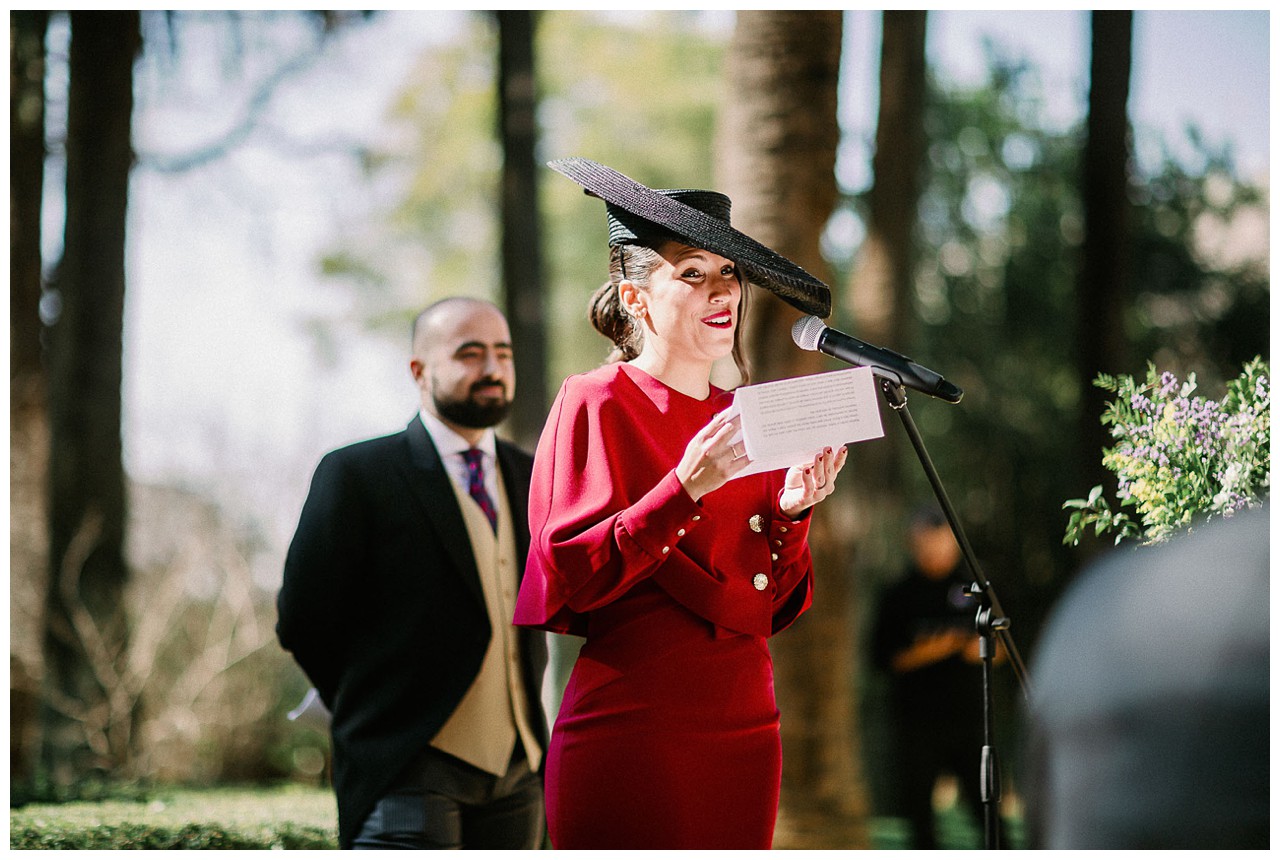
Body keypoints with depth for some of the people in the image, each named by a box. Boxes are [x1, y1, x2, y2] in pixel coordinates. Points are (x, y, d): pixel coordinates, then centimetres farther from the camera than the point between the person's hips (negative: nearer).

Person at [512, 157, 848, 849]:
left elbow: (774, 610, 12)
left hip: (743, 733, 6)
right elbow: (570, 578, -13)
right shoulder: (595, 403, -3)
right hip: (630, 734, -6)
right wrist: (686, 487, -20)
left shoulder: (745, 423, 14)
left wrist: (792, 512, -5)